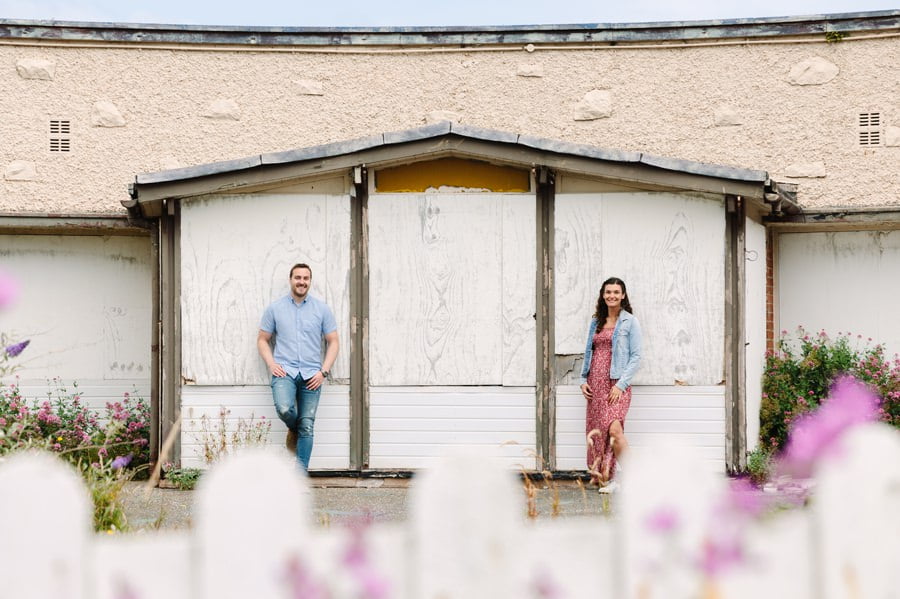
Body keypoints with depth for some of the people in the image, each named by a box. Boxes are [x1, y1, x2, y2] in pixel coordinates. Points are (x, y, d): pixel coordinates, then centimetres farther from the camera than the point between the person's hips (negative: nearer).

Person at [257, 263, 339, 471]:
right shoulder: (275, 308, 6)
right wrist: (271, 364, -5)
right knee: (284, 409, -27)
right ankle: (293, 430, 8)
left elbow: (333, 342, 8)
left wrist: (323, 371, -4)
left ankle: (302, 470, 8)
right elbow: (262, 339, 11)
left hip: (311, 374, 1)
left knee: (307, 426, -1)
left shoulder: (322, 309, 6)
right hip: (284, 371, -1)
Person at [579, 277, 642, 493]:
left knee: (614, 428, -22)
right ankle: (604, 478, 14)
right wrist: (583, 380, 6)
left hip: (617, 383, -6)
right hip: (595, 384, 6)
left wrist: (621, 384, -14)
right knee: (597, 430, 4)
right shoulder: (596, 322, 16)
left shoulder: (630, 322, -1)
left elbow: (636, 356, -5)